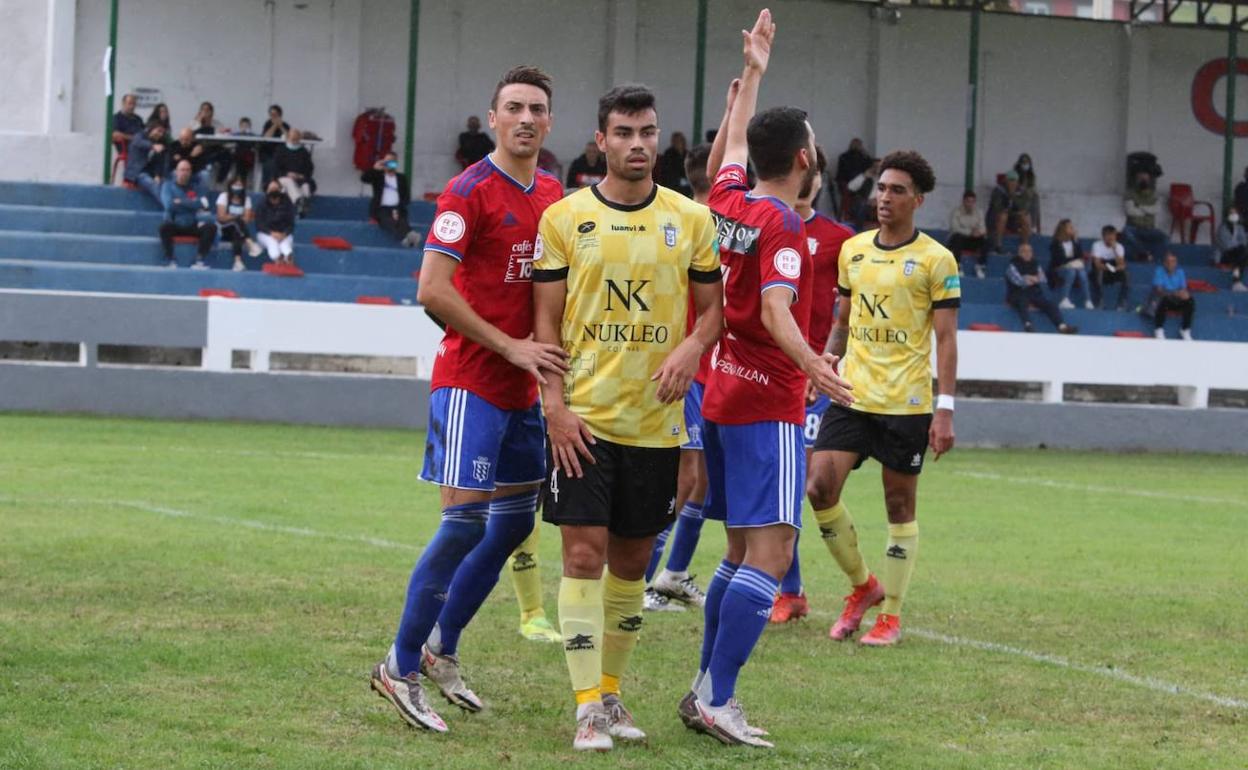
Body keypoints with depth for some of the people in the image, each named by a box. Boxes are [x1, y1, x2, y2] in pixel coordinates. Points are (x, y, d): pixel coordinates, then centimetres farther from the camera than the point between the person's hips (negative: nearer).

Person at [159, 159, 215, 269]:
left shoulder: (198, 187, 9)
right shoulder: (168, 186, 4)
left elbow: (203, 204, -8)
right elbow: (169, 205, -12)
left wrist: (181, 202, -9)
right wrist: (191, 203, -8)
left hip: (193, 226, 2)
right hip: (175, 224, -2)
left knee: (210, 228, -26)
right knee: (165, 226, -35)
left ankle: (199, 260, -27)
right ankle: (170, 261, -30)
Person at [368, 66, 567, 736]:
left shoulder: (553, 195, 11)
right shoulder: (471, 191, -11)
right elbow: (432, 290, -17)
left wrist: (553, 355, 6)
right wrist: (511, 347, -17)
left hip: (522, 389, 8)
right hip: (470, 382, -8)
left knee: (516, 520, 12)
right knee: (465, 521, -13)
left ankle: (440, 649, 26)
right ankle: (400, 667, -3)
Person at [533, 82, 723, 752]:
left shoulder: (690, 219, 4)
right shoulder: (563, 218, 0)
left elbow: (714, 306, 10)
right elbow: (547, 319, 1)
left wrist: (691, 349, -12)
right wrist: (555, 405, -9)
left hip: (655, 419, 2)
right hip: (583, 418, -2)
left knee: (632, 559, 10)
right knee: (584, 552, -8)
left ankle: (611, 691, 23)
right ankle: (588, 706, -5)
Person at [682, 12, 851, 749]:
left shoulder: (728, 202, 8)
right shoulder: (784, 225, -15)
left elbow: (731, 145, 29)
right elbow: (775, 311, -26)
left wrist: (753, 72, 40)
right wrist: (812, 363, -39)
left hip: (722, 396, 9)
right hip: (768, 405, -9)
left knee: (744, 551, 14)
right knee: (770, 554, -11)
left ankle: (706, 689, 14)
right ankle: (717, 701, -16)